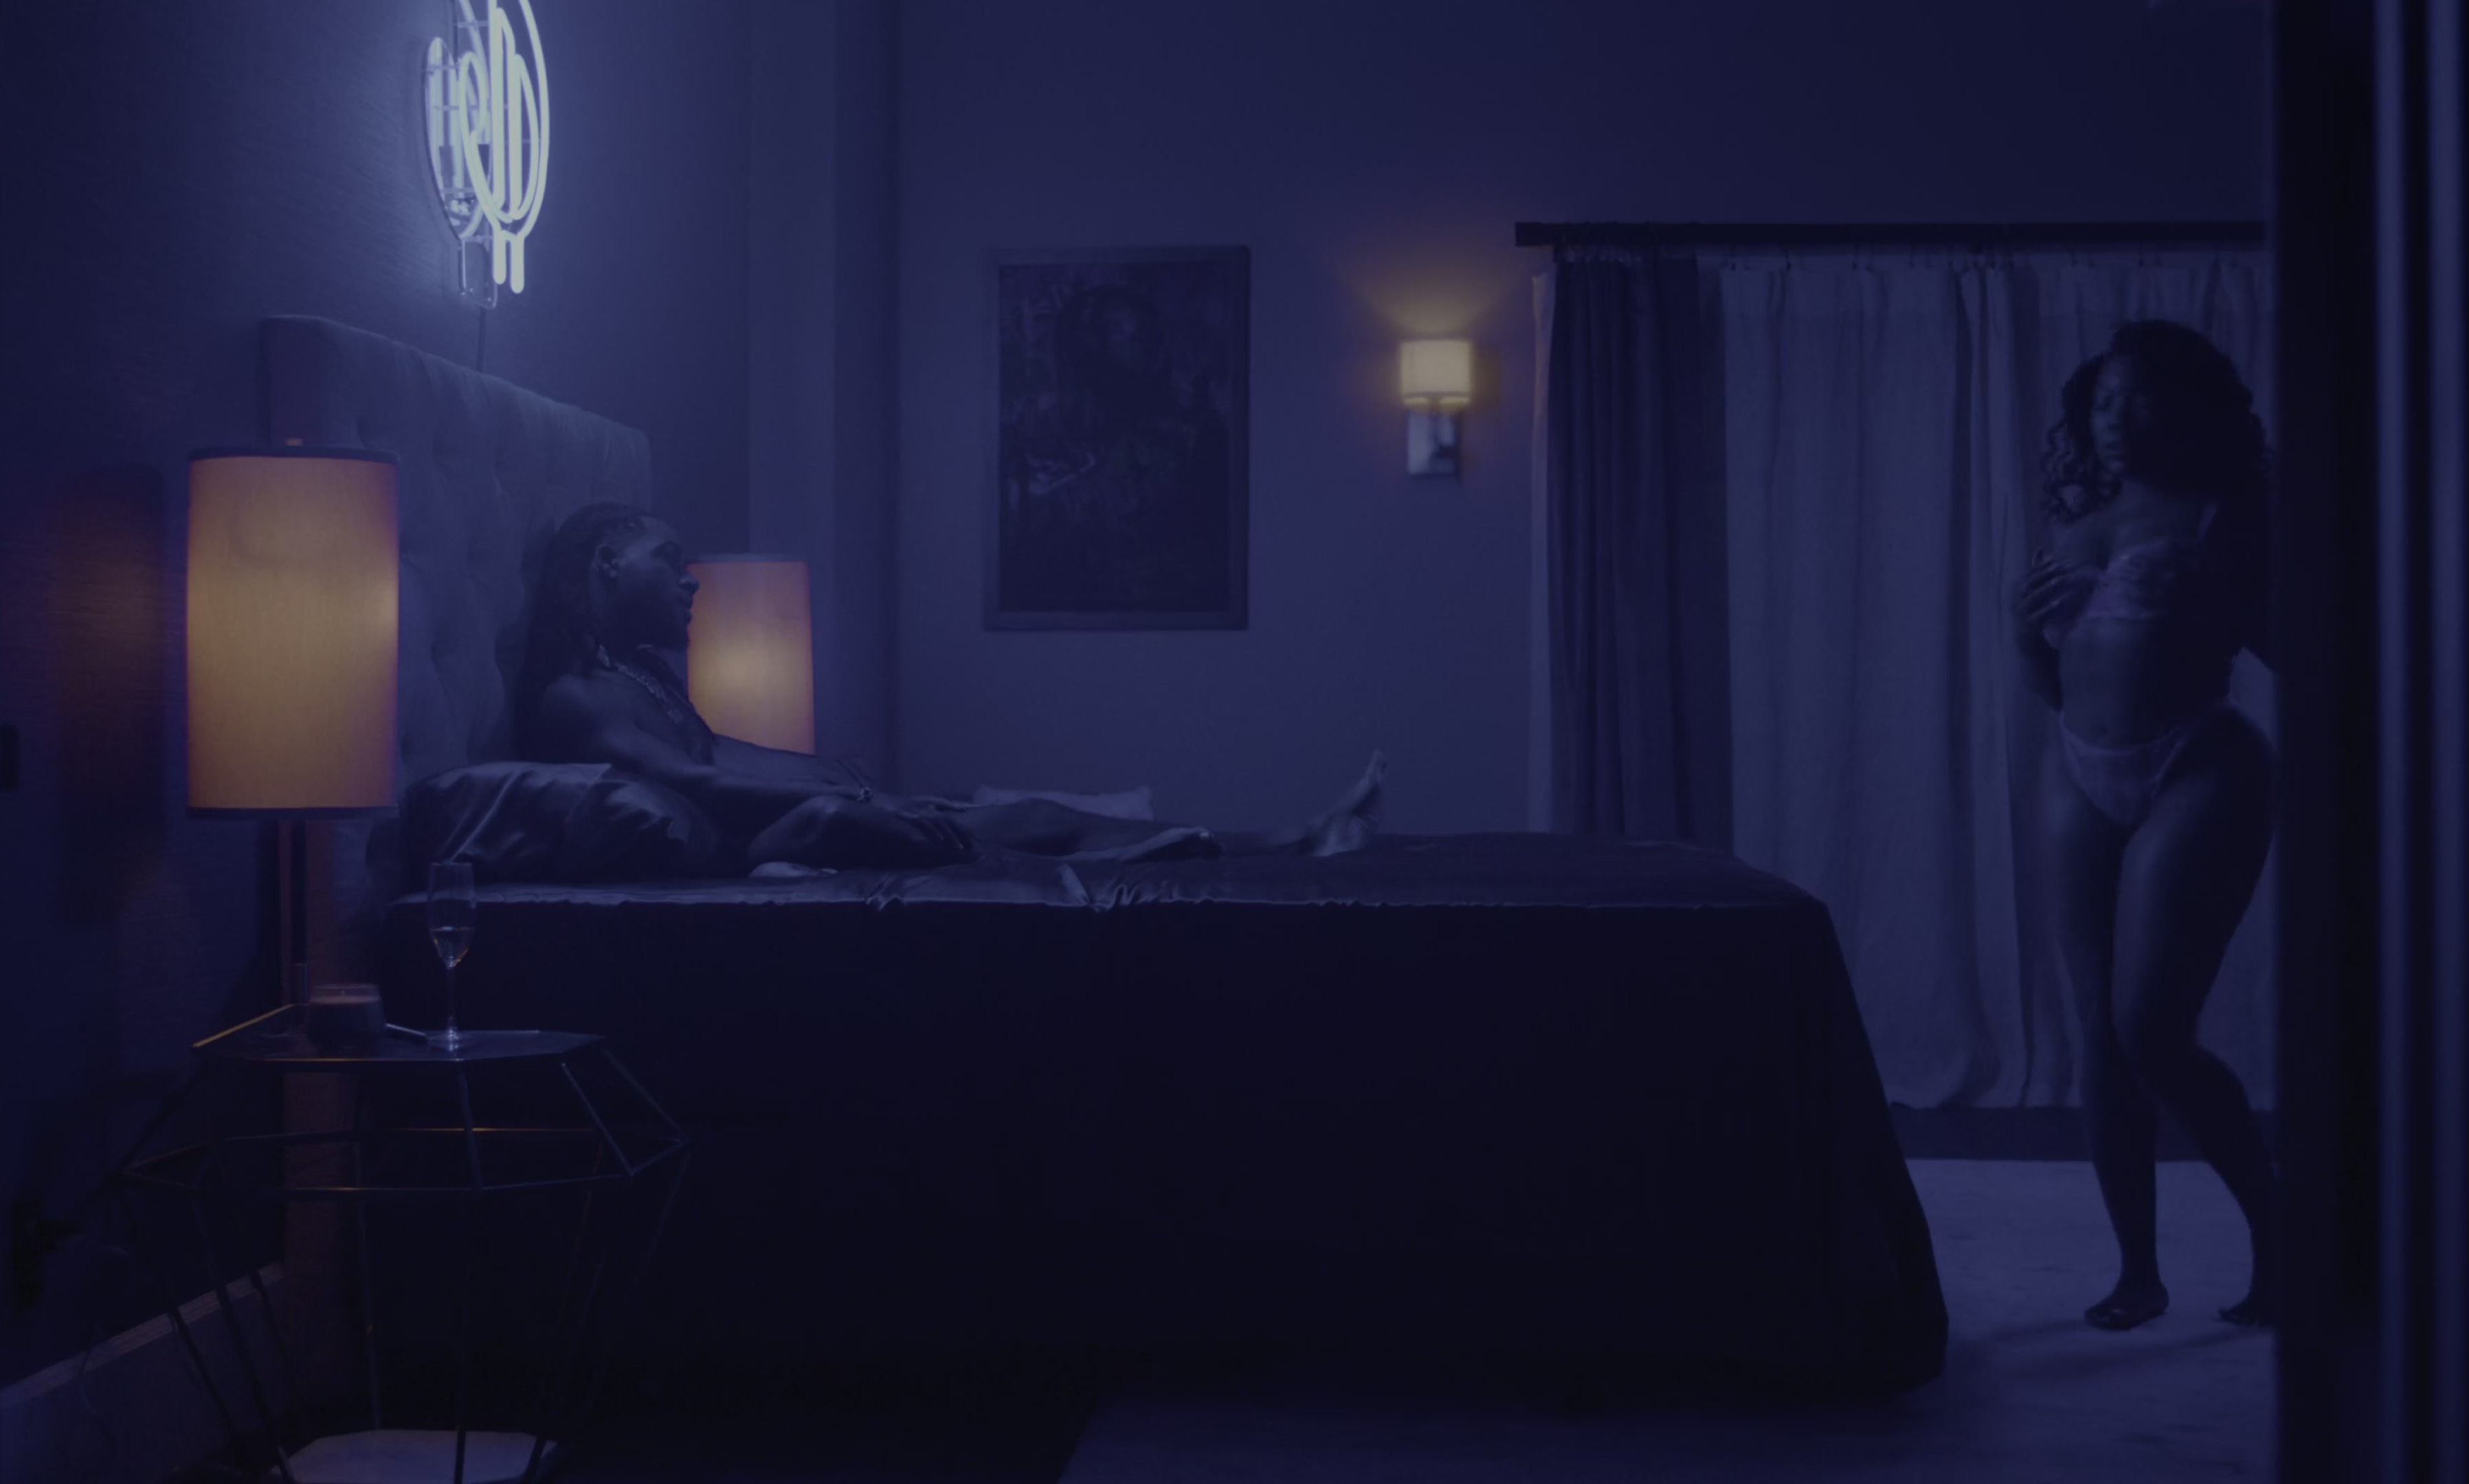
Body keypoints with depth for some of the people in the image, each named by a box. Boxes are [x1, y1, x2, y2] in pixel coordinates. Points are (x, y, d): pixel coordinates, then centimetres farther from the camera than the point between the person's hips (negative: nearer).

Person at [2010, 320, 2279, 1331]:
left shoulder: (2219, 517, -2)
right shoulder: (2074, 527, 14)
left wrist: (2214, 600, -20)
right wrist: (2026, 627, 0)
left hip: (2198, 776, -6)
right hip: (2084, 786, 6)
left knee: (2153, 1034, -12)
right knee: (2103, 1039, 4)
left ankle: (2278, 1230, 8)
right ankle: (2137, 1269, 14)